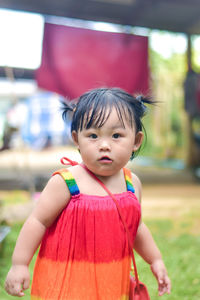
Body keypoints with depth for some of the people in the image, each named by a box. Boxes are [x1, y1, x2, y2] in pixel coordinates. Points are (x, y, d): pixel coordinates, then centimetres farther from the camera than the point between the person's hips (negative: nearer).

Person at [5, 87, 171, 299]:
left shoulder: (132, 184, 0)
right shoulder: (66, 182, -17)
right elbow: (38, 221, -11)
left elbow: (136, 228, 16)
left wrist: (156, 260, 20)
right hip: (66, 282, -4)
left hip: (112, 281, 5)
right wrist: (19, 265, -10)